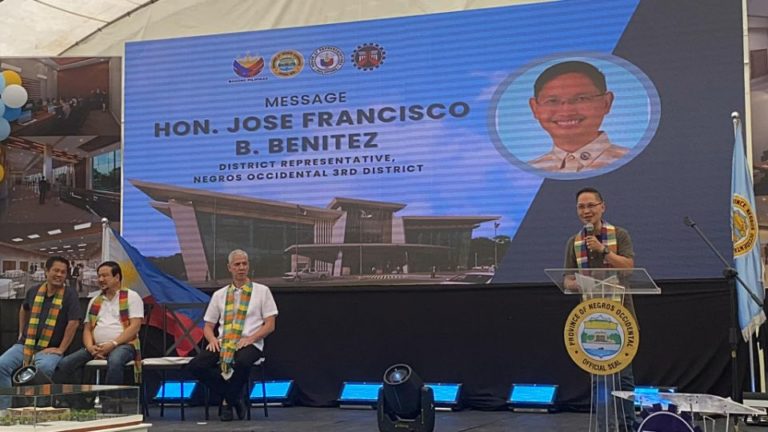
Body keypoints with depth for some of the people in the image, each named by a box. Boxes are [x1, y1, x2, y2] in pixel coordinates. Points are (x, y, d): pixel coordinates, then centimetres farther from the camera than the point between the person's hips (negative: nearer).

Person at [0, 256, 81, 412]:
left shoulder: (69, 295, -5)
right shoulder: (34, 292, 11)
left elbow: (73, 323, -12)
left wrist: (61, 349, -14)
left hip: (50, 349, -5)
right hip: (25, 345, 5)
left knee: (44, 367, -36)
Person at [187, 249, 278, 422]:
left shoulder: (262, 291, 9)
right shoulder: (219, 295, 16)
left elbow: (270, 325, 4)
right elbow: (208, 326, 18)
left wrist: (250, 338, -12)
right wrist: (212, 339, -5)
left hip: (249, 343, -3)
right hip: (223, 343, 3)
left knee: (242, 363, -39)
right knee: (195, 366, -24)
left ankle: (227, 400, -11)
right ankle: (234, 396, -9)